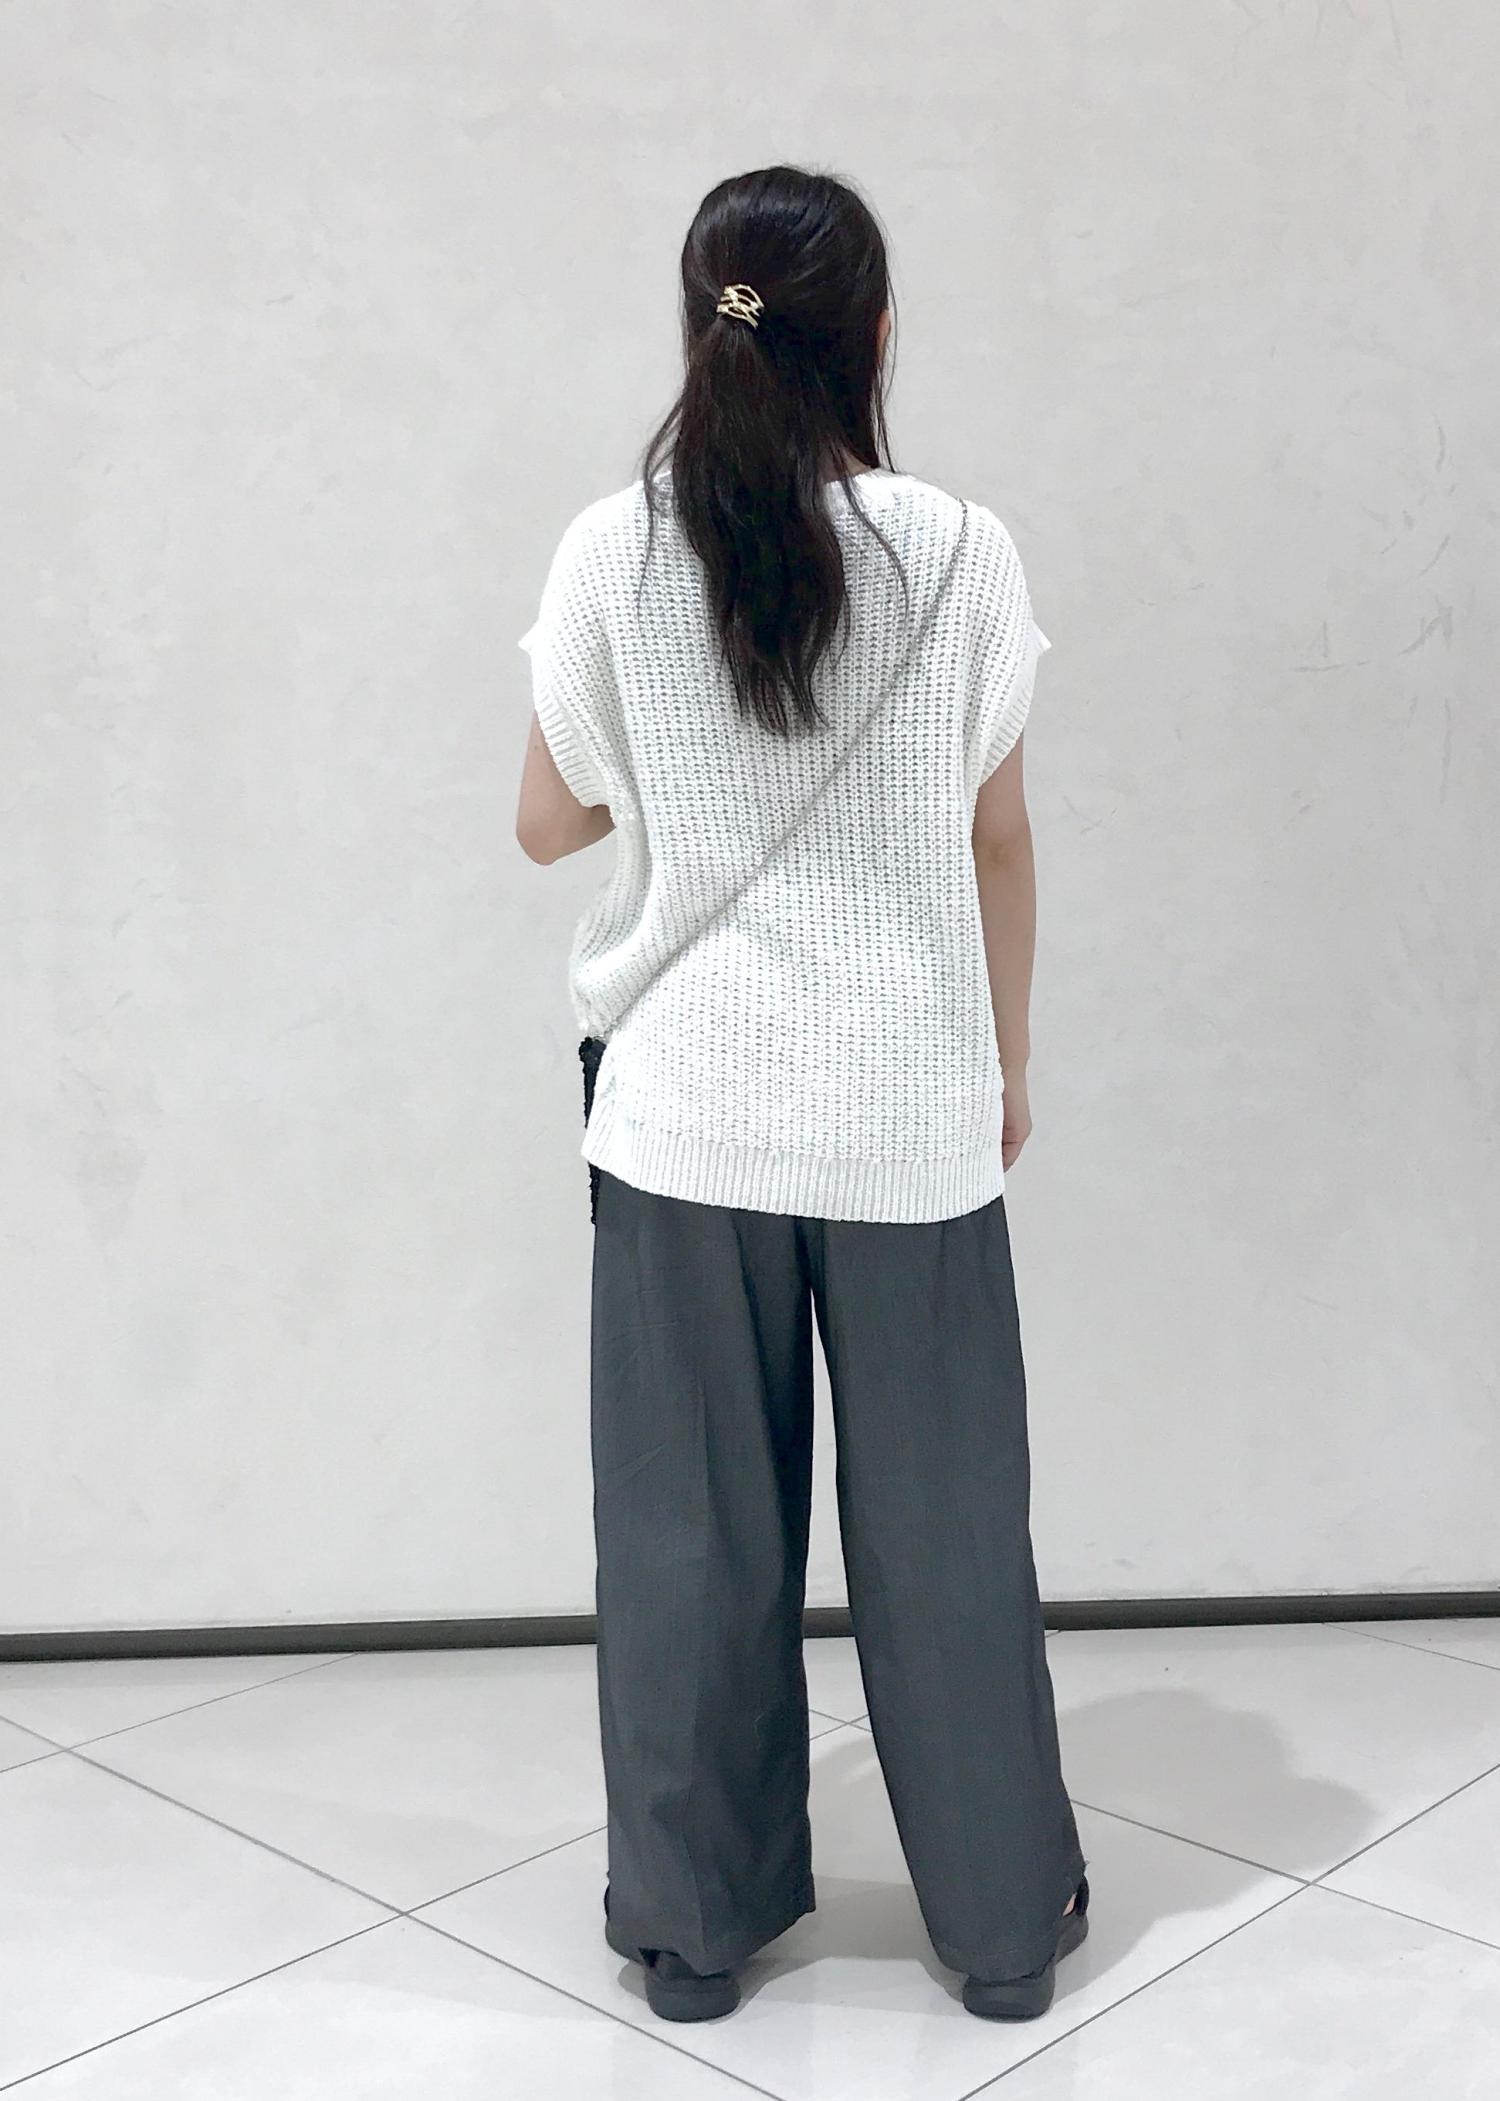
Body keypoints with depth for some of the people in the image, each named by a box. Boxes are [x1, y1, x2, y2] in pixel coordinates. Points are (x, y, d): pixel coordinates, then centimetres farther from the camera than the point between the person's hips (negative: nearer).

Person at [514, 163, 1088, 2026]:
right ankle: (1004, 1914, 27)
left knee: (690, 1520, 11)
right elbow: (999, 840, 1)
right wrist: (1007, 1063, 14)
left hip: (686, 1105, 0)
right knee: (940, 1515, 12)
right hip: (909, 1109, 0)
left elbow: (549, 822, 5)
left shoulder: (614, 555, -4)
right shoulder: (956, 552, -5)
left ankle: (693, 1915, 25)